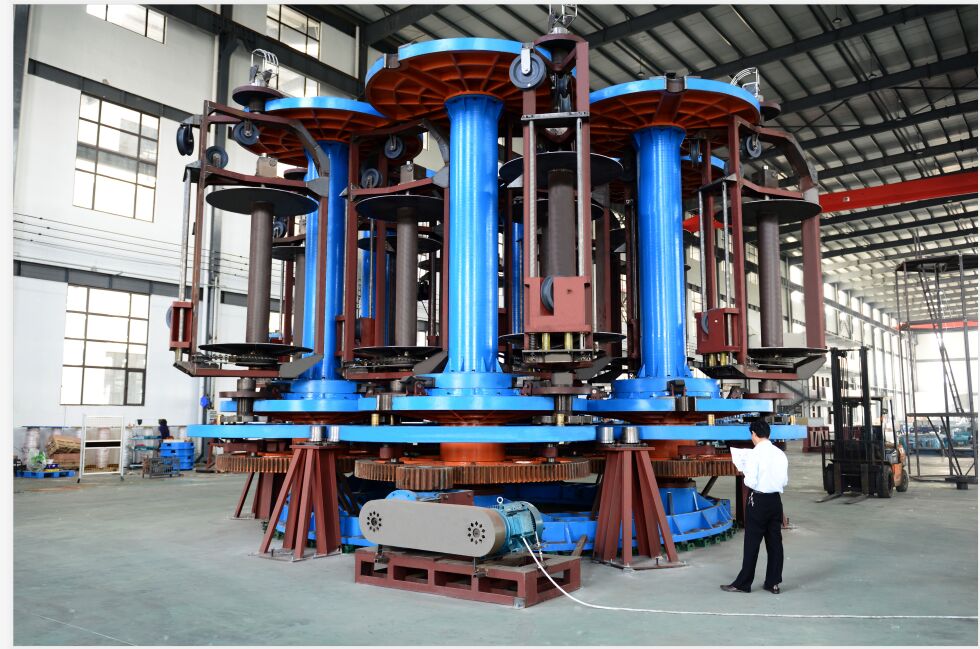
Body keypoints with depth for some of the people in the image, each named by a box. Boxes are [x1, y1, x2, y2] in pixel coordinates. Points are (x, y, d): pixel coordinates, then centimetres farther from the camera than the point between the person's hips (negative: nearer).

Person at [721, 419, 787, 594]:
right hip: (775, 500, 6)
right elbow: (785, 481, 7)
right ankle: (773, 583, 16)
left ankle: (743, 583, 8)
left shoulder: (754, 454, -15)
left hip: (758, 501, -5)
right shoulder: (780, 454, 2)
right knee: (775, 542, 10)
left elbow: (751, 482, -17)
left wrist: (744, 474, 1)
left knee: (752, 543, 1)